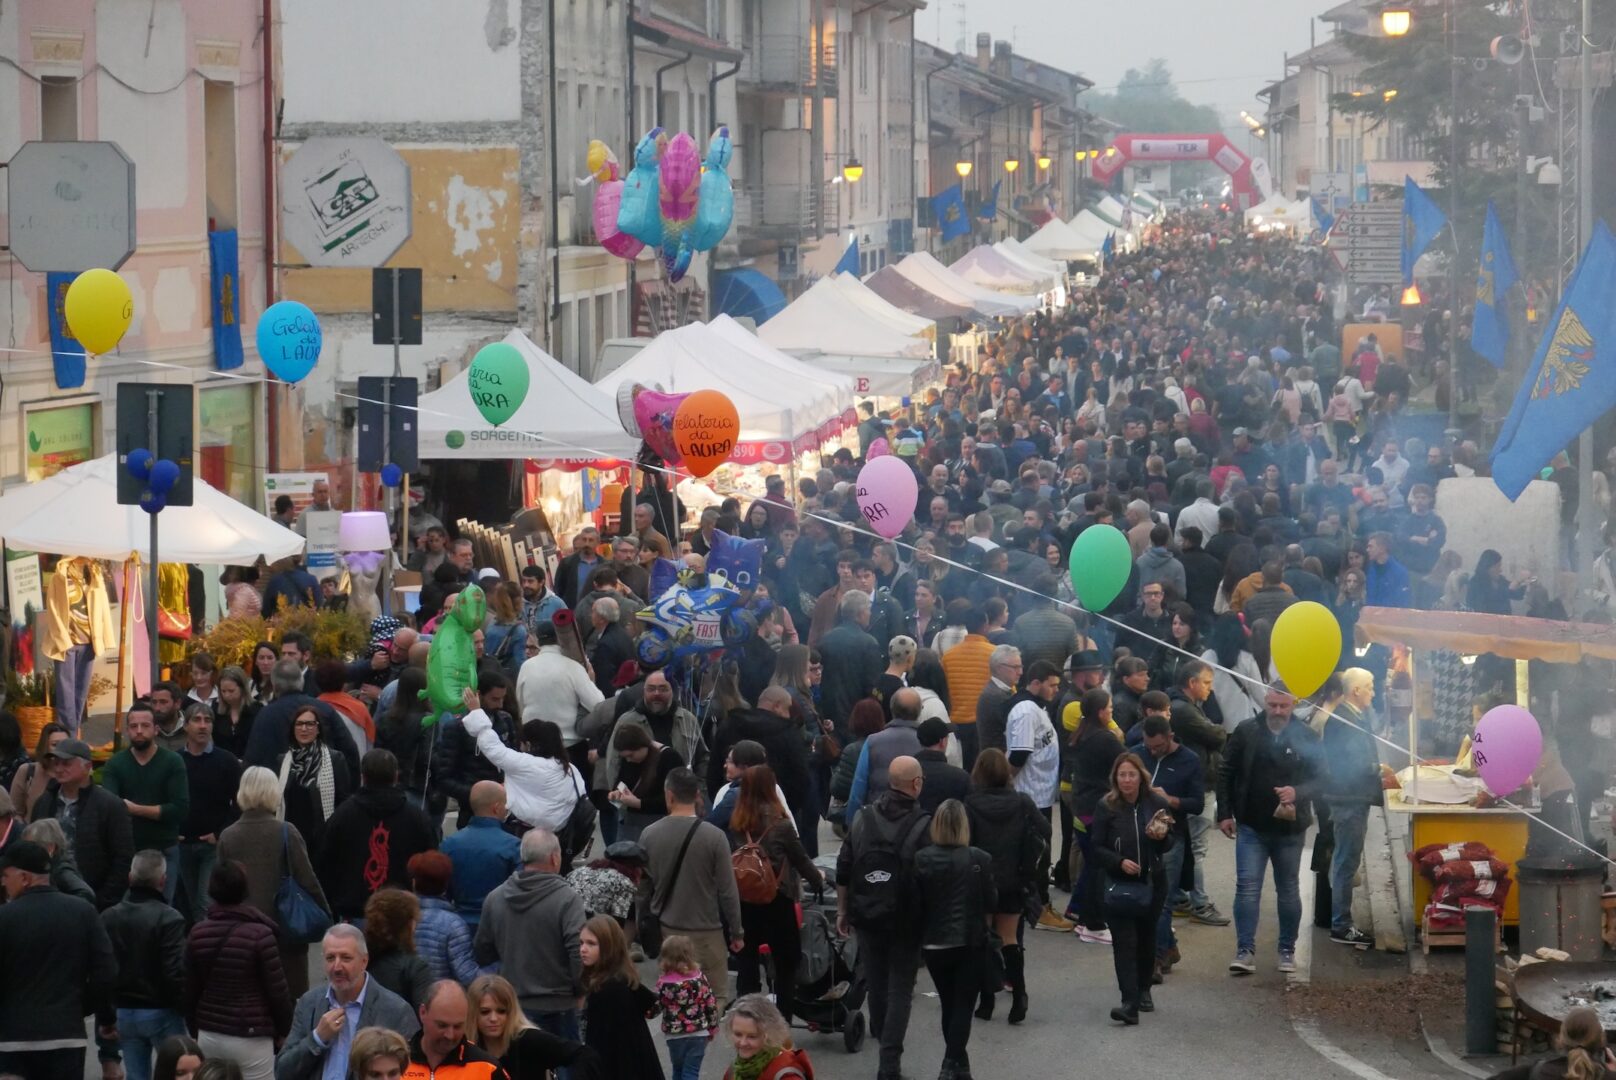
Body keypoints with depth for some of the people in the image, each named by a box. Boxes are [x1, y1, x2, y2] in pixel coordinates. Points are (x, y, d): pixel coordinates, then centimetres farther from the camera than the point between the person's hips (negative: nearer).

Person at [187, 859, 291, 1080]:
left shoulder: (198, 933, 0)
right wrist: (284, 1030, 6)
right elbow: (277, 990, -9)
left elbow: (190, 989, 8)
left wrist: (195, 1028, 21)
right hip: (251, 1037, -5)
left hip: (209, 1036, 5)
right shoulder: (259, 934, -14)